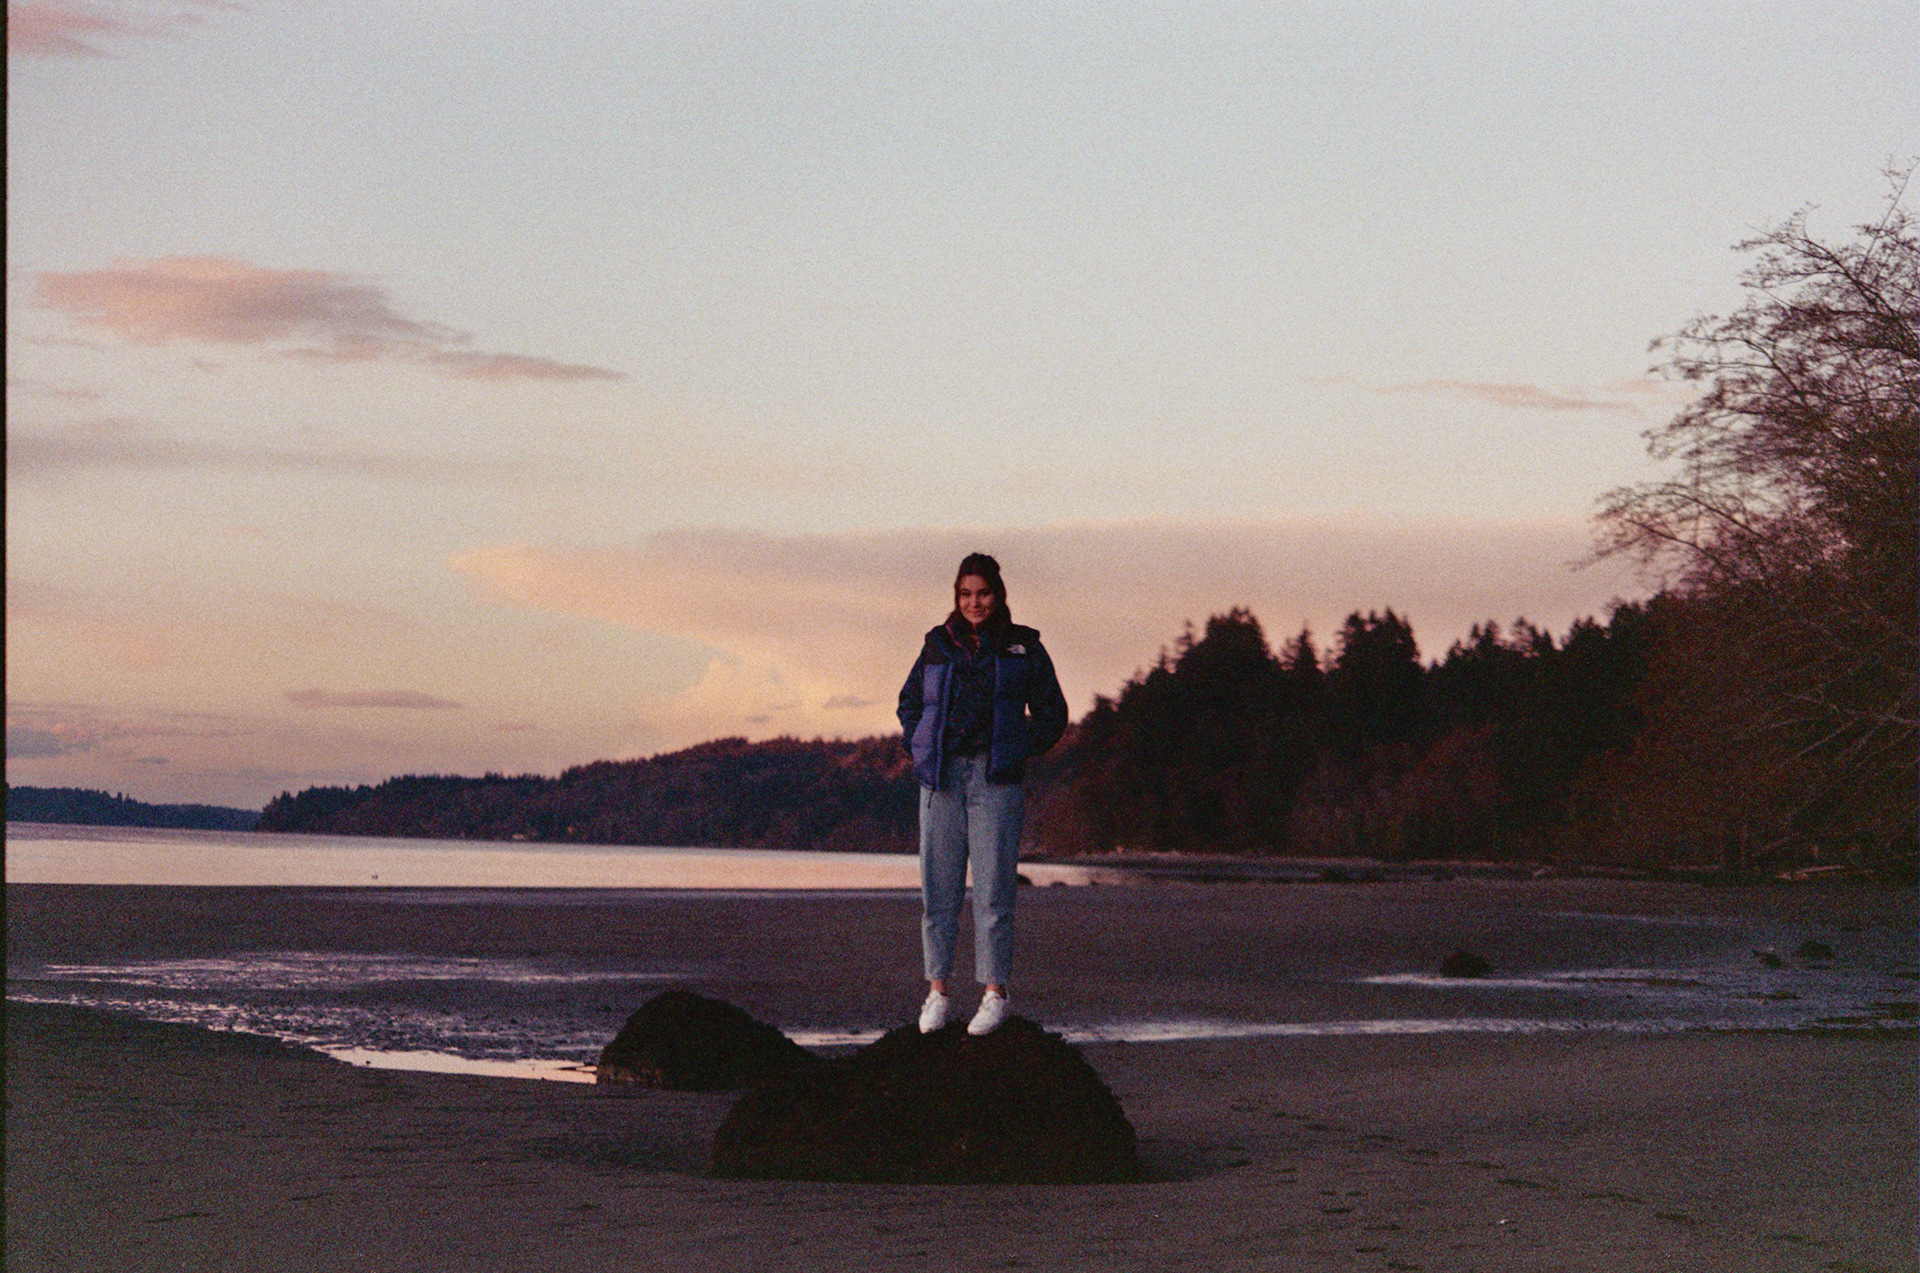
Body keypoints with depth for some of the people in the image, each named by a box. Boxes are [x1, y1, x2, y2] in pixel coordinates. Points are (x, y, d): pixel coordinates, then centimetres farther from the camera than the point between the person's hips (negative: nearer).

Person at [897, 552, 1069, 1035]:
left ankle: (995, 995, 1)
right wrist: (922, 750, 10)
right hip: (941, 778, 2)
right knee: (938, 887, 1)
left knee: (993, 887, -5)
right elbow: (909, 703, 25)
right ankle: (937, 992, 8)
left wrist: (1020, 752, 0)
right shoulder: (937, 647, 13)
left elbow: (1052, 714, 12)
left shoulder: (1022, 647, 7)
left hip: (996, 778, -2)